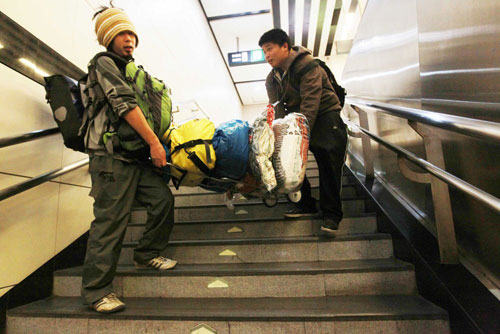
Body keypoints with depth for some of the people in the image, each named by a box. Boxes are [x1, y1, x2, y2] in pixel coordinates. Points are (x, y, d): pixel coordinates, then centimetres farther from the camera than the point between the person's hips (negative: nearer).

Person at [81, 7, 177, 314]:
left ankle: (148, 254, 20)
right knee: (110, 220, -7)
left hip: (135, 155, 8)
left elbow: (146, 112, 24)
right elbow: (124, 103, -15)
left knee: (163, 198, 1)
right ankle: (96, 291, 6)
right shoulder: (104, 63, -1)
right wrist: (154, 142, -18)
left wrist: (158, 142, 13)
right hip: (111, 155, -8)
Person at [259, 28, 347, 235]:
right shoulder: (272, 79, 5)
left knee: (328, 162, -19)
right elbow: (277, 111, -3)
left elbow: (310, 104, -27)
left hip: (323, 115, -6)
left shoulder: (307, 65, -17)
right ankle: (305, 205, 7)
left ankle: (331, 213, -8)